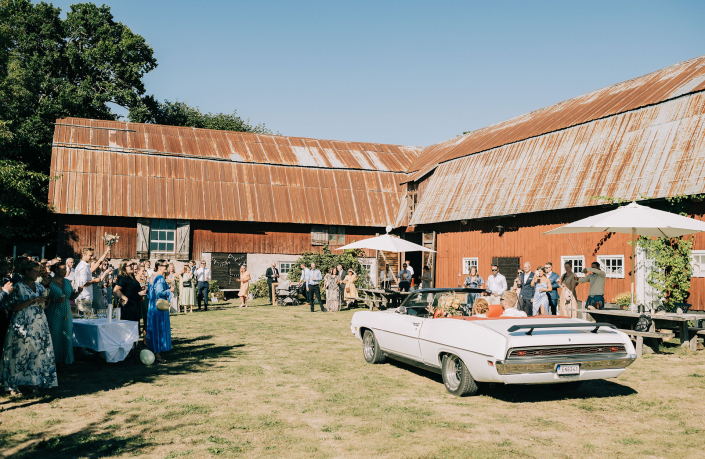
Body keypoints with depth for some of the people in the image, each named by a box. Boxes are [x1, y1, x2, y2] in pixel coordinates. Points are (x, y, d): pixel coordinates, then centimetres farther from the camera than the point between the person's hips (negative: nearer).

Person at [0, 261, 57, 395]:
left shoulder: (39, 286, 12)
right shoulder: (18, 286, -4)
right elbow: (14, 307, -13)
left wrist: (44, 300, -2)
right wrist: (32, 300, -19)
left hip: (39, 324, 5)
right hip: (23, 324, -5)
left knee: (38, 352, 2)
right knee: (19, 353, -2)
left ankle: (35, 383, 9)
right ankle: (13, 385, 6)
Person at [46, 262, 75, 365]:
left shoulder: (67, 282, 10)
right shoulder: (49, 282, -7)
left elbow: (71, 296, 13)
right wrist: (55, 300, -25)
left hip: (66, 313, 5)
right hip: (53, 313, -5)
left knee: (66, 336, 6)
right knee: (55, 336, 0)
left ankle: (63, 359, 15)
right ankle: (54, 360, 10)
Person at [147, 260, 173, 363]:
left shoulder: (152, 277, 12)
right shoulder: (160, 278, -16)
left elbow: (149, 292, 16)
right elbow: (160, 292, -25)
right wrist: (169, 291, -13)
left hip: (152, 306, 9)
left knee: (153, 329, 13)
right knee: (160, 330, -3)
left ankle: (153, 351, 19)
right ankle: (157, 354, 0)